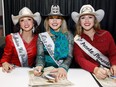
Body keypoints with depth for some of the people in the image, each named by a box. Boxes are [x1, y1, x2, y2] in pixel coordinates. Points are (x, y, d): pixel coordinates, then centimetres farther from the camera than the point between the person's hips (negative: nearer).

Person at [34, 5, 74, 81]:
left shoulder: (68, 35, 3)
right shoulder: (42, 36, 6)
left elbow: (69, 56, -5)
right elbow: (40, 56, 0)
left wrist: (63, 68, -25)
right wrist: (40, 66, -23)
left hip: (63, 70, -1)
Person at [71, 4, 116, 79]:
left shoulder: (106, 35, 4)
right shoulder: (78, 39, 0)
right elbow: (79, 58, -12)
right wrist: (95, 70, -29)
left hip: (108, 73, 1)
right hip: (87, 73, -1)